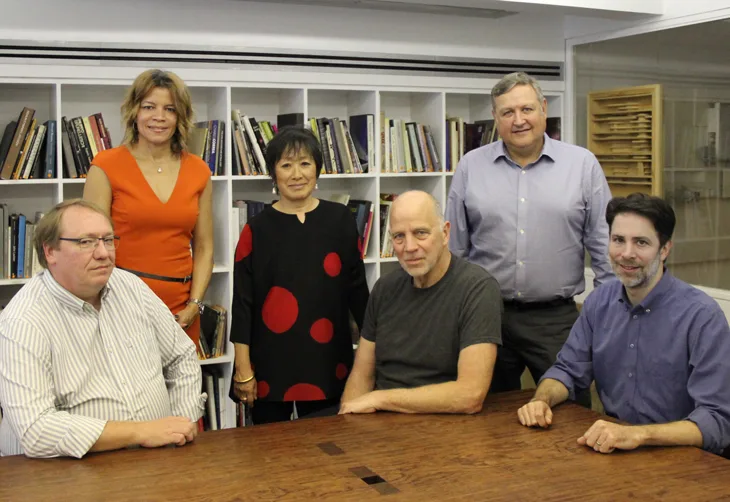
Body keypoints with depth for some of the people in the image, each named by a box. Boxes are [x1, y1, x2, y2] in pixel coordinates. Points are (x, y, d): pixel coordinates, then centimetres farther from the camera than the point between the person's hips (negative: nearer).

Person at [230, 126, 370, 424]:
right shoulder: (257, 229, -3)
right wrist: (243, 370, -6)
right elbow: (242, 303, -3)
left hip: (327, 362, 1)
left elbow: (357, 287, 7)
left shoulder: (340, 220, 2)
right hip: (271, 364, -1)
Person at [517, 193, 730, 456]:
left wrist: (638, 434, -32)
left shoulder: (702, 315, -15)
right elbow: (568, 370, 12)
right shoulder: (599, 301, 4)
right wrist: (541, 400, -9)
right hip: (610, 450, 5)